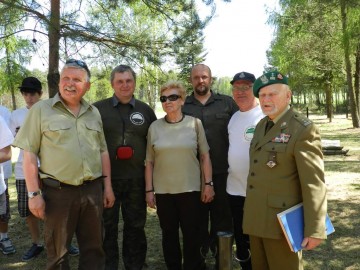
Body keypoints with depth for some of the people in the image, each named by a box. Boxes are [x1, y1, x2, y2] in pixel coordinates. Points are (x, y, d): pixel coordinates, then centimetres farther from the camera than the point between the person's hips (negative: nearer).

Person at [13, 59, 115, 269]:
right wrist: (34, 193, -9)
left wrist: (108, 187, 10)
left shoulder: (94, 113, 10)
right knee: (58, 252, 11)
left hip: (93, 190, 4)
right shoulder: (41, 110, -3)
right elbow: (30, 154, -5)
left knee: (94, 248, 14)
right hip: (58, 192, -3)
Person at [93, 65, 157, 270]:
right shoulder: (98, 109, 1)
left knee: (136, 226, 12)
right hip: (106, 178, -1)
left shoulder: (145, 110, 7)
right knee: (107, 226, 9)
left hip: (137, 180, 2)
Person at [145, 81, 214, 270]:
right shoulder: (154, 127, 2)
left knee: (192, 235, 9)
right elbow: (149, 162, 4)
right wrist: (149, 190, 1)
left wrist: (208, 184, -4)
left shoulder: (195, 123, -2)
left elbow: (205, 156, 0)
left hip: (190, 189, -1)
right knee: (169, 234, 13)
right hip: (163, 191, 1)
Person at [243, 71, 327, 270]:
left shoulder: (303, 129, -13)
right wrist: (250, 210, 15)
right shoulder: (261, 126, 12)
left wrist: (314, 229, -18)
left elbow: (314, 183, -16)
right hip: (256, 217, 7)